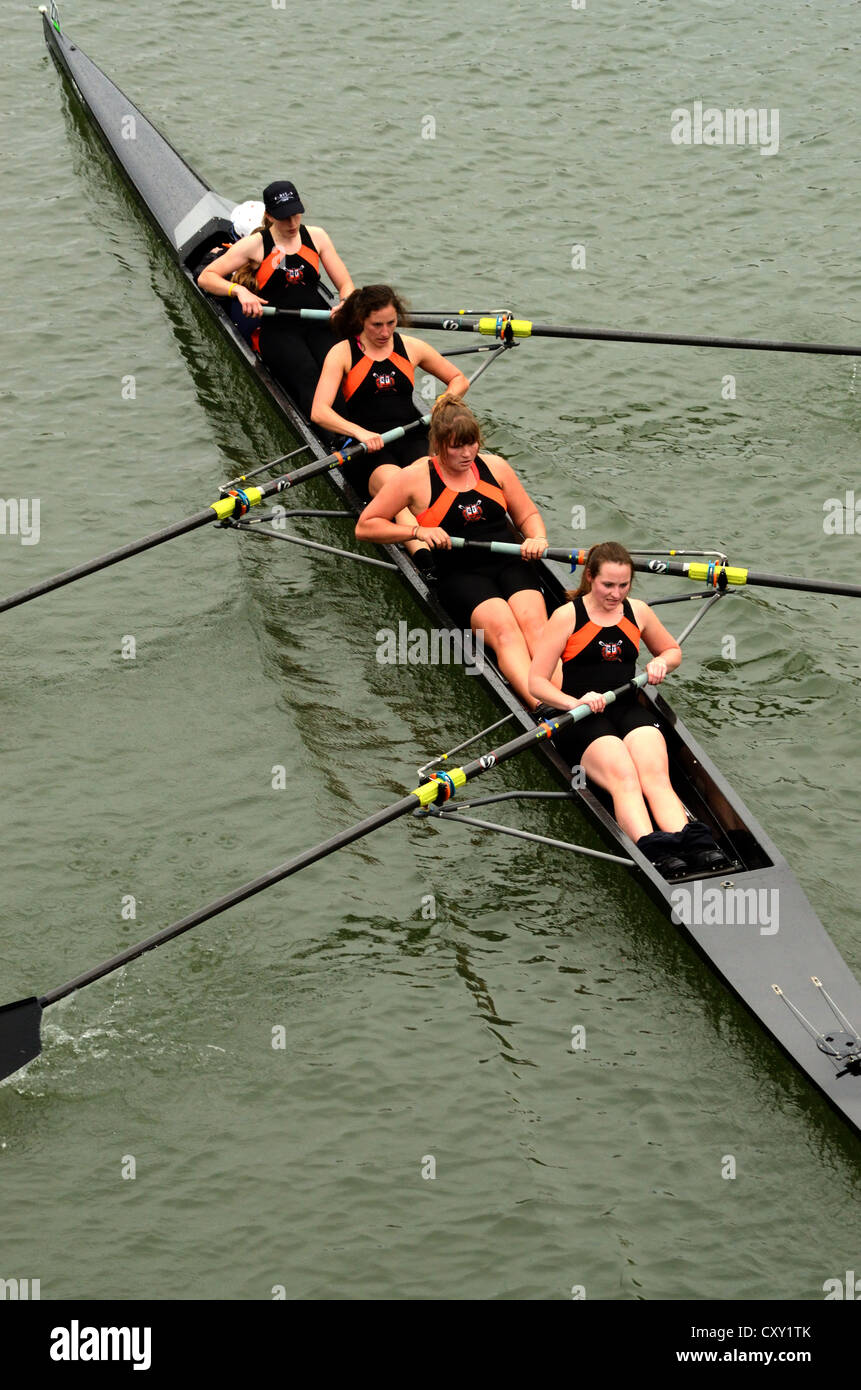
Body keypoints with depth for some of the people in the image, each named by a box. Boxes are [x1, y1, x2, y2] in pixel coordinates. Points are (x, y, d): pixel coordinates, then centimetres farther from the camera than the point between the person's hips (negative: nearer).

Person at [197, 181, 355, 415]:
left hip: (319, 324, 3)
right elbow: (205, 277, 5)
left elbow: (345, 285, 15)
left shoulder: (316, 237, 14)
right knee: (309, 379, -33)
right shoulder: (256, 244, 5)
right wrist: (239, 290, -14)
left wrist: (344, 305, -9)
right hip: (277, 329, -3)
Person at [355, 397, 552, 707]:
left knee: (534, 623, -28)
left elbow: (528, 515, 23)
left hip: (510, 563, 4)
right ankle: (542, 705, -52)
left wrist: (537, 539, -1)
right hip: (459, 574, -4)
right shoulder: (414, 478, 3)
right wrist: (417, 532, -6)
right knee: (504, 631, -32)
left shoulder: (494, 467, 13)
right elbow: (365, 526, 8)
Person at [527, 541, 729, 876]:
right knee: (624, 778, -33)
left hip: (630, 710, 4)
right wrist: (575, 703, -21)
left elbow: (673, 651, 31)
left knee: (656, 776, -28)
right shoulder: (567, 616, 0)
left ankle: (692, 843, -52)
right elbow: (536, 682, -3)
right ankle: (652, 850, -56)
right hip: (583, 721, -4)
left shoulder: (638, 612, 13)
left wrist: (661, 663, 6)